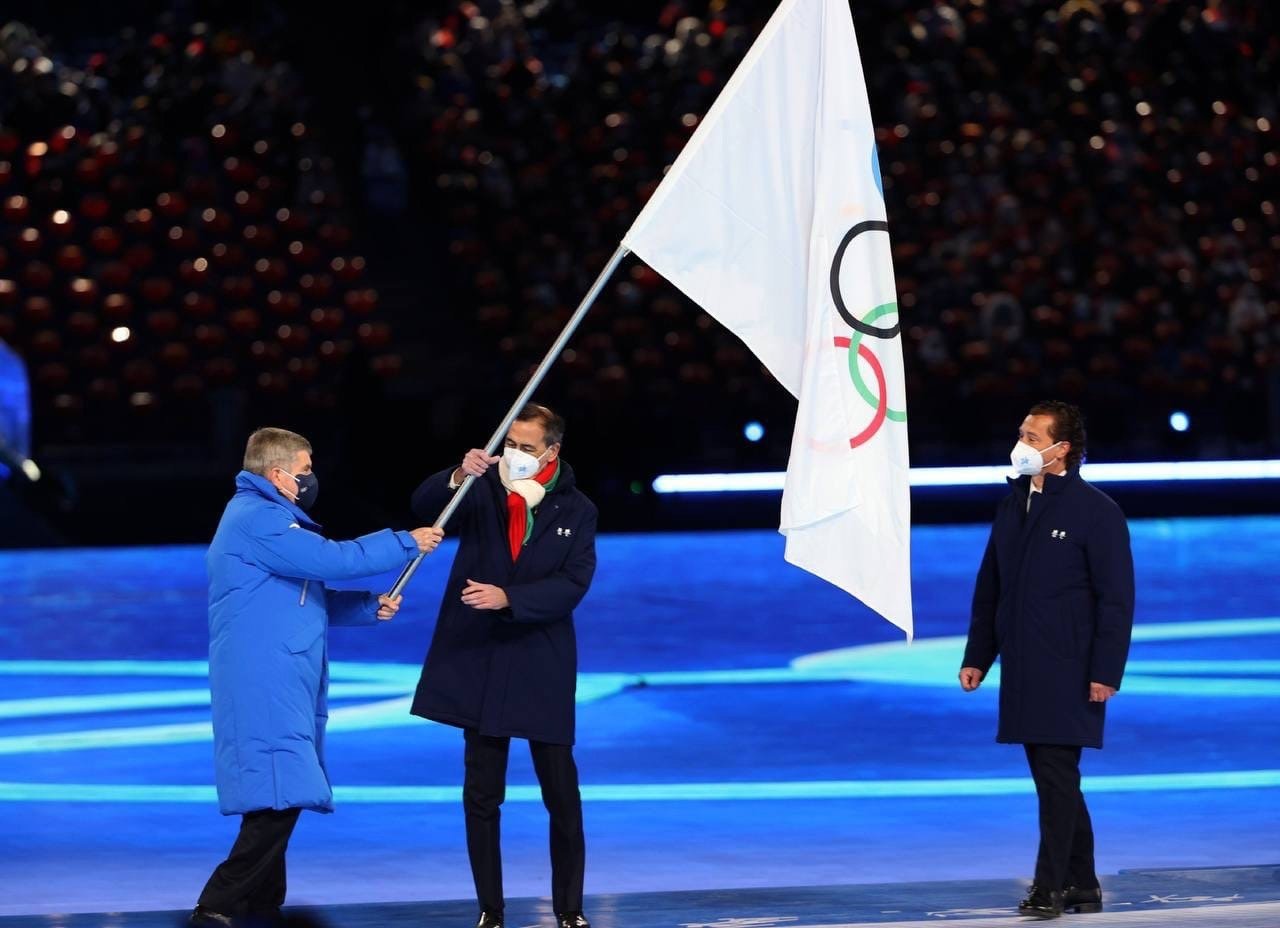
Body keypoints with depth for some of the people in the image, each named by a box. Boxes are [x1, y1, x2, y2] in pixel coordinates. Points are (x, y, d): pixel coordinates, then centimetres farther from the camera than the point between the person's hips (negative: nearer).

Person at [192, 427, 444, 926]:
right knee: (279, 797, -18)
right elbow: (331, 559, -19)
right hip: (263, 685, -11)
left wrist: (369, 607, 15)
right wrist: (406, 543, -9)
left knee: (278, 803, 8)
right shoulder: (255, 519, -12)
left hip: (280, 686, 11)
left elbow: (310, 597, 27)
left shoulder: (269, 519, 24)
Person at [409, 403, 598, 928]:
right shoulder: (482, 490, 1)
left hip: (542, 667, -1)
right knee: (481, 795, 5)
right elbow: (424, 506, -15)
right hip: (480, 662, 1)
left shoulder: (576, 510, 1)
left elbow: (572, 585, -9)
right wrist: (459, 476, -34)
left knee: (562, 794, 2)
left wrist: (507, 598, -22)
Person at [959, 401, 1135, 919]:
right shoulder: (1012, 506, 13)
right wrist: (976, 657, 13)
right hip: (1022, 671, 7)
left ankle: (1050, 887, -7)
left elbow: (1116, 597, -10)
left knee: (1056, 776, -9)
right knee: (1055, 780, 11)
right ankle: (1081, 886, 18)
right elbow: (989, 587, 18)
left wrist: (1106, 672, -15)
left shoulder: (1096, 511, -7)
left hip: (1068, 672, -7)